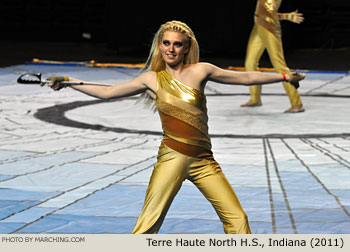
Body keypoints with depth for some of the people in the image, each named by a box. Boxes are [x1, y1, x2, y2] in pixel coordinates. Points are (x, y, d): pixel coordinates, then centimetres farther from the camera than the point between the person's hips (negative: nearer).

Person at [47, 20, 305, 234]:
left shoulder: (200, 71, 6)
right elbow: (106, 92, 12)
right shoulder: (152, 79, 7)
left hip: (204, 161, 2)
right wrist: (68, 81, 8)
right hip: (172, 157, -2)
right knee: (148, 225, -11)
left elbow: (245, 77, 14)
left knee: (237, 219, -1)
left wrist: (284, 76, 19)